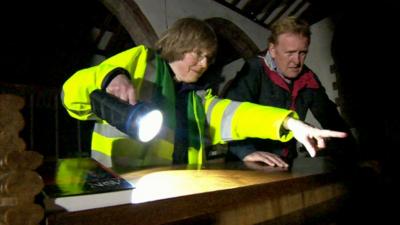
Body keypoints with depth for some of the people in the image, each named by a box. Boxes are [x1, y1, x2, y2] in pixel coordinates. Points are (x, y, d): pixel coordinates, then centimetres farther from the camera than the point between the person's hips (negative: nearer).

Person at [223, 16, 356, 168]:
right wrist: (247, 151, -38)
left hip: (286, 165, 6)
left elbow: (331, 117, 17)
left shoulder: (308, 79, 7)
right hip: (248, 167, -5)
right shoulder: (254, 71, -12)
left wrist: (353, 154, 10)